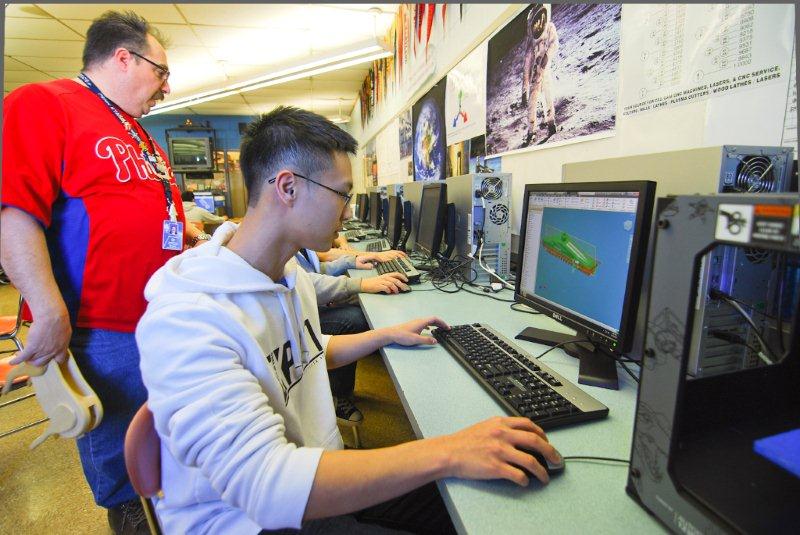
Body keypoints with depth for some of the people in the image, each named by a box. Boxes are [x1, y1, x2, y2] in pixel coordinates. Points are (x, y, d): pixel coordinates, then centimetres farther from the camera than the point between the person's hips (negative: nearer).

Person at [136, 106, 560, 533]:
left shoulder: (289, 273, 1)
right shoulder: (186, 318, -29)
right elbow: (266, 485, -35)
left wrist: (387, 335, 13)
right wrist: (446, 453, -36)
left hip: (317, 481, 7)